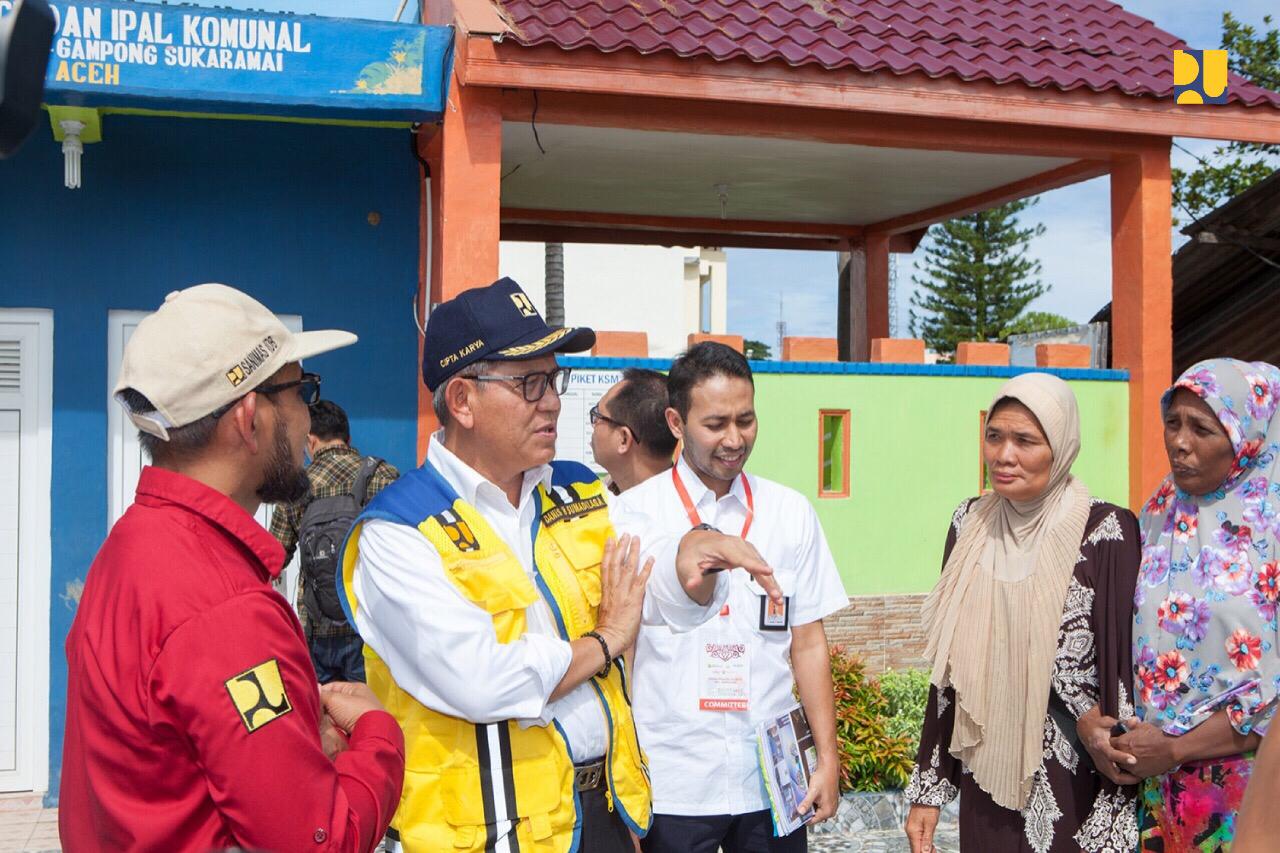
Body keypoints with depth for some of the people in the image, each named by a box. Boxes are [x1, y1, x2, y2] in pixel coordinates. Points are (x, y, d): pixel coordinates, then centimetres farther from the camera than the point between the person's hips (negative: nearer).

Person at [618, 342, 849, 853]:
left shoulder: (791, 513, 3)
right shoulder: (632, 514, -5)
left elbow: (808, 644, 7)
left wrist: (828, 759, 5)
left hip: (772, 778, 3)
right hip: (672, 786, -2)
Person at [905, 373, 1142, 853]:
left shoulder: (1106, 531, -12)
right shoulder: (970, 524, 2)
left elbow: (1123, 669, -13)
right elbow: (949, 669, 6)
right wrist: (929, 787, 6)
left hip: (1074, 786, -4)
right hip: (984, 778, 4)